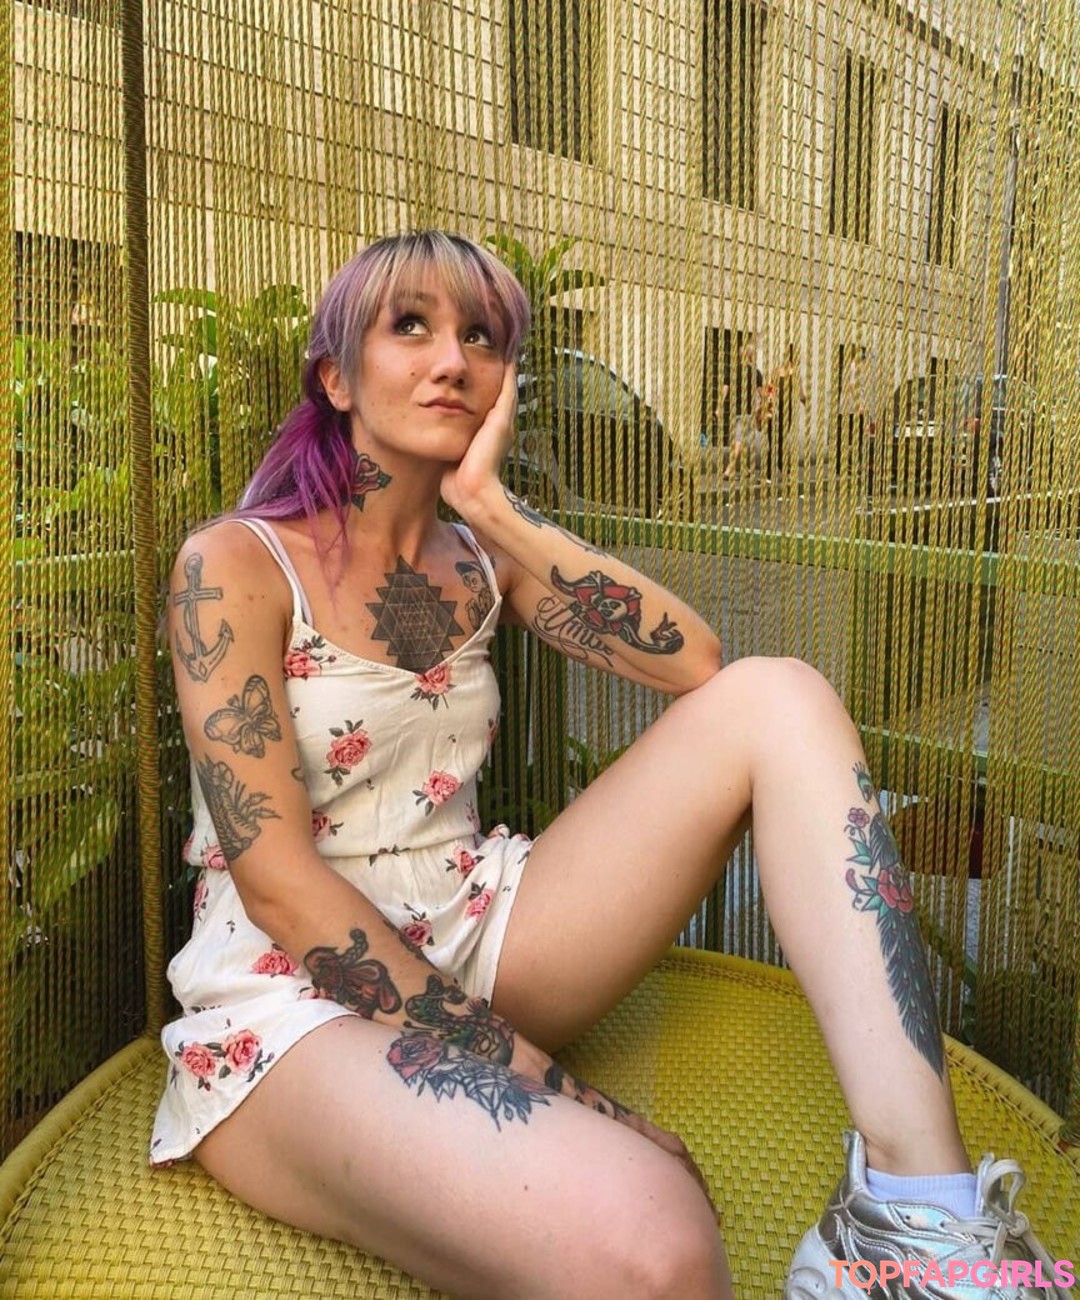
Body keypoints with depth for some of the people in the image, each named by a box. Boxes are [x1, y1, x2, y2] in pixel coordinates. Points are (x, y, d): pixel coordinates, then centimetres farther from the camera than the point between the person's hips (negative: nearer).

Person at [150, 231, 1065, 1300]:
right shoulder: (235, 564, -7)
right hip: (293, 996, -6)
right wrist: (516, 1077, -22)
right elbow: (275, 877, -16)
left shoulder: (477, 562, 10)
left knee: (773, 700, -13)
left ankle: (922, 1206, -22)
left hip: (469, 948, 7)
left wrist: (490, 503, -9)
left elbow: (694, 660, -5)